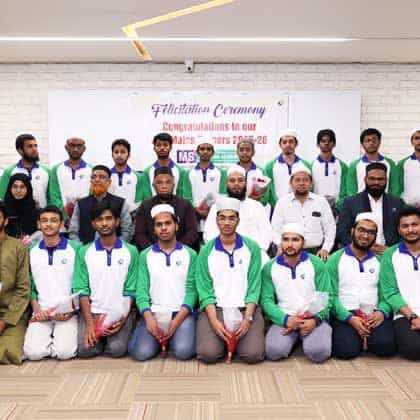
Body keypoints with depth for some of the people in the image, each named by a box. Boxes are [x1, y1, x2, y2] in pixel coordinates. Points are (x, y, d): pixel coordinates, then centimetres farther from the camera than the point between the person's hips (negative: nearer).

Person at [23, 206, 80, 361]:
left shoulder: (75, 249, -2)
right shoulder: (31, 251, 8)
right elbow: (30, 285, 9)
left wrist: (71, 309, -10)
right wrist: (37, 310, -5)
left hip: (67, 313, -2)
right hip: (41, 313, 2)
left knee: (64, 352, -21)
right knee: (33, 353, -18)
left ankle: (65, 336, 11)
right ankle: (51, 338, 12)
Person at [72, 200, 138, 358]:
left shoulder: (130, 251, 1)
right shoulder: (84, 252, 3)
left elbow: (130, 290, -1)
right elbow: (82, 290, -2)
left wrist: (123, 320, -12)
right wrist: (90, 323, -12)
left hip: (120, 314, -1)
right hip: (92, 311, 1)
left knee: (117, 350, -20)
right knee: (85, 349, -18)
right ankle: (97, 335, 14)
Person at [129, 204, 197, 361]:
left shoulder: (190, 254, 5)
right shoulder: (145, 255, 8)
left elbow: (191, 289, -2)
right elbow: (141, 291, 1)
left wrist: (176, 321, -15)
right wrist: (149, 319, -16)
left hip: (182, 313, -1)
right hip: (153, 313, 1)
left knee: (183, 351, -26)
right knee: (141, 352, -22)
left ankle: (174, 335, 7)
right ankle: (158, 337, 9)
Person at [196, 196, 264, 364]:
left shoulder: (252, 248, 3)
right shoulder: (206, 251, 3)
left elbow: (254, 287, -1)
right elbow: (204, 289, -2)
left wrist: (247, 318, -14)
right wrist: (214, 321, -16)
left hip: (246, 307, 0)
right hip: (214, 308, 0)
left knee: (253, 354, -20)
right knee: (208, 353, -21)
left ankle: (237, 338, 13)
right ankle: (223, 339, 12)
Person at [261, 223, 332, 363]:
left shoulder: (317, 264, 2)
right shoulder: (269, 267, 4)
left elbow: (325, 297, 0)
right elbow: (266, 300, -1)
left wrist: (315, 320, -17)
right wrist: (286, 319, -17)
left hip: (313, 319, 0)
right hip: (285, 319, 1)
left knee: (319, 352, -27)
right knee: (274, 351, -25)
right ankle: (294, 337, 8)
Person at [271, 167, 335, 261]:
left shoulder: (321, 201, 10)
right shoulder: (282, 203, 7)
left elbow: (330, 229, 11)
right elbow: (276, 231, 5)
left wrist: (325, 249, -1)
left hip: (316, 252, 1)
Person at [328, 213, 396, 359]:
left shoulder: (379, 261, 15)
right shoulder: (335, 259, 2)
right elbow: (331, 295, -4)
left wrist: (382, 312, -12)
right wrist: (350, 318, -16)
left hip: (374, 315, 3)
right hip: (344, 314, -2)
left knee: (386, 346, -26)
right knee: (347, 349, -27)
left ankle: (366, 337, 6)